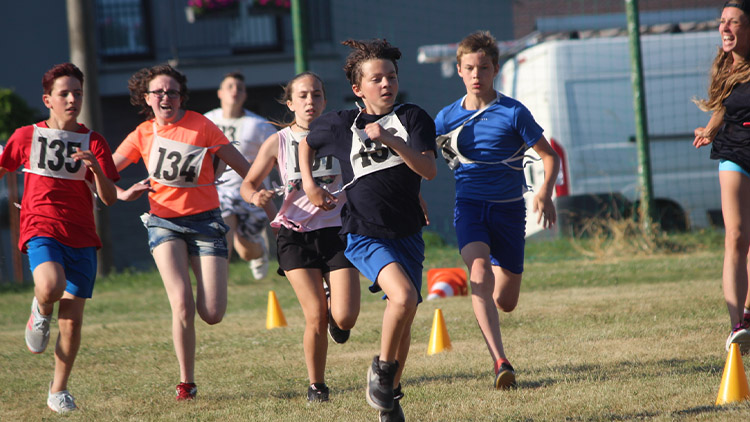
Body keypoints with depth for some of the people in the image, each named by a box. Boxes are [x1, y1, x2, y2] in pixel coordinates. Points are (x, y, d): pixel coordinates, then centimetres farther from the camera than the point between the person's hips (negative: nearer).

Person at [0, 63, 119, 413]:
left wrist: (95, 167, -18)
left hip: (81, 238, 2)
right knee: (51, 286, -32)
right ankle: (41, 315, 4)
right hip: (41, 230, -2)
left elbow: (109, 198, 0)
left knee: (72, 319, -1)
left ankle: (59, 390, 15)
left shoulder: (93, 143, 6)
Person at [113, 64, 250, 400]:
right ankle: (186, 383, -3)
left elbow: (243, 167, -2)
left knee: (212, 315, -8)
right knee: (182, 306, -19)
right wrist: (124, 194, -7)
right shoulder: (142, 135, 4)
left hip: (205, 220, -1)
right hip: (164, 222, 1)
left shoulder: (201, 126, -4)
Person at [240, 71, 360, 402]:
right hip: (296, 235, 0)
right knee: (316, 317, -10)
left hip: (336, 230, 0)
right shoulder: (278, 142, 0)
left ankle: (335, 306, 29)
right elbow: (248, 184, 9)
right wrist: (256, 196, -15)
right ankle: (316, 385, 13)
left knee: (344, 319, -11)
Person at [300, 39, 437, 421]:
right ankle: (381, 369, -5)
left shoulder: (413, 119, -1)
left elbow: (428, 169, -15)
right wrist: (309, 184, 9)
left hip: (407, 233, 3)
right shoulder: (341, 125, 0)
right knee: (404, 297, -26)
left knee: (404, 318, 8)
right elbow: (307, 143, 21)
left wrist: (389, 139, -24)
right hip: (365, 235, -3)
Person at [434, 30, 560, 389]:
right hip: (469, 206, 0)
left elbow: (549, 156, 0)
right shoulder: (448, 118, 3)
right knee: (480, 274, -28)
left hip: (509, 209, 0)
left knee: (506, 301, 5)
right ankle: (500, 363, -33)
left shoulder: (513, 113, -4)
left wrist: (545, 192, -18)